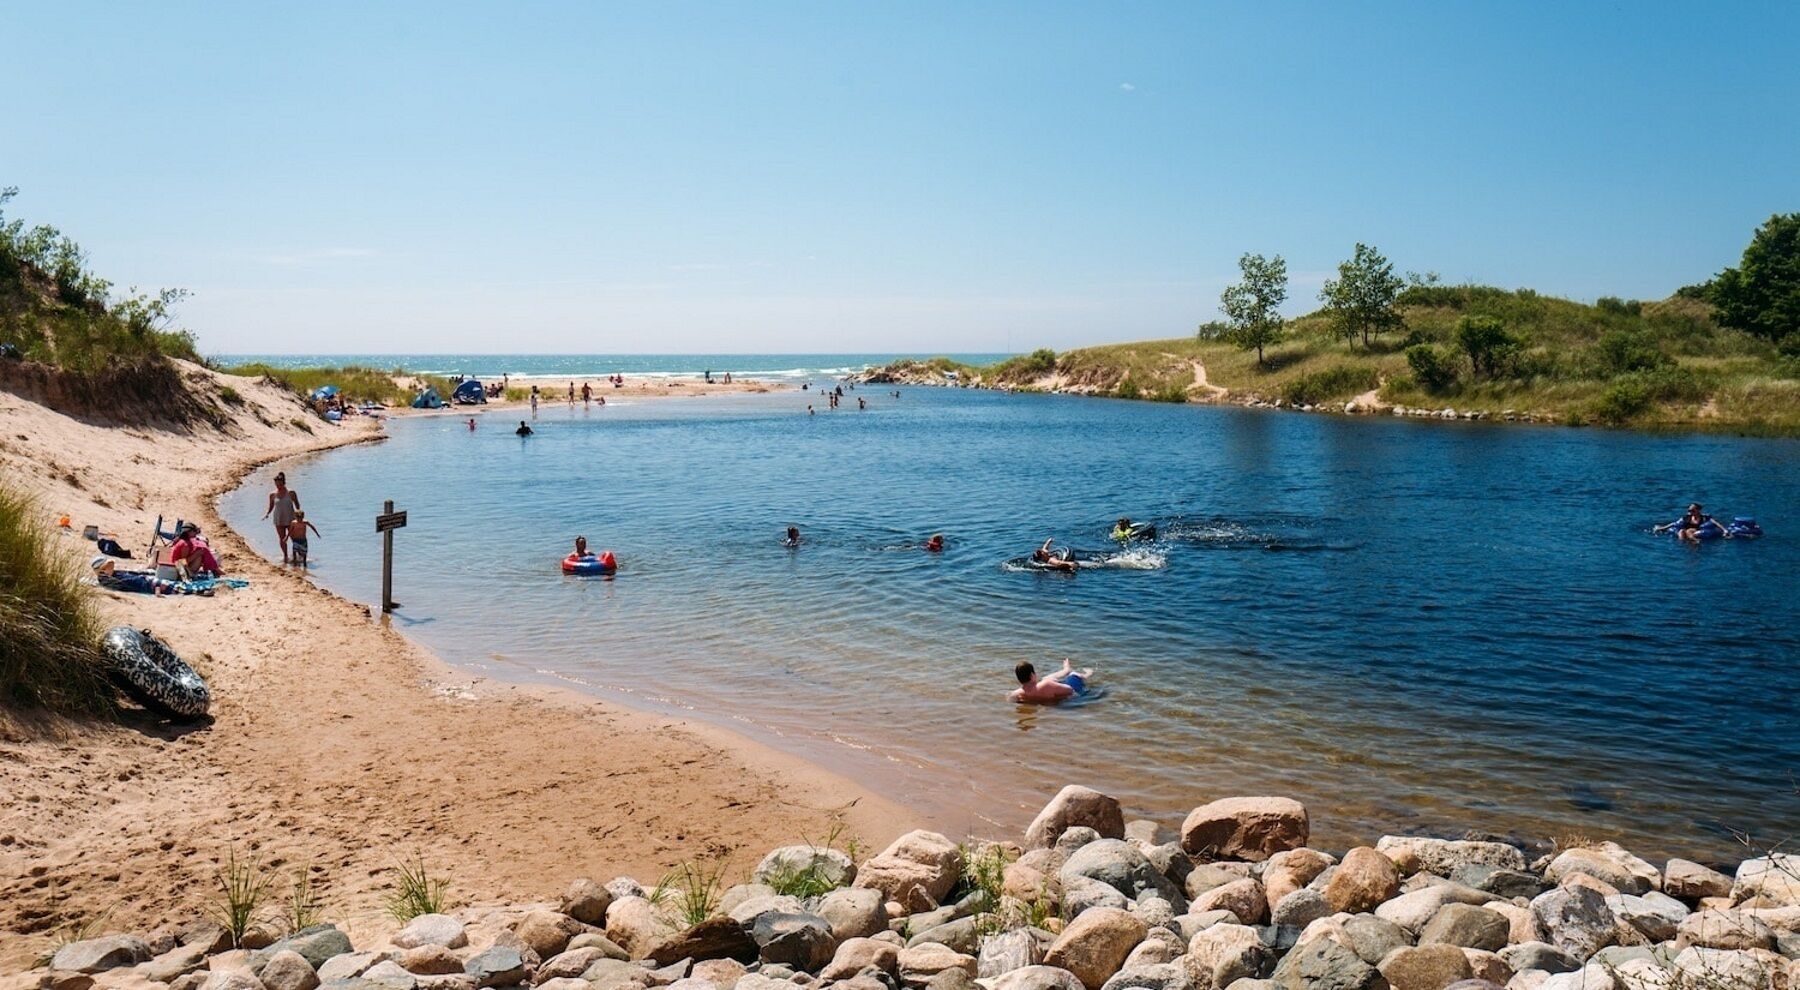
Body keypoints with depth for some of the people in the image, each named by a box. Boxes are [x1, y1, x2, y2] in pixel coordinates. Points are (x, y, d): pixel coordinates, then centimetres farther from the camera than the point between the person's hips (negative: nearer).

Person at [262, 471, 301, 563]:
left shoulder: (291, 493, -7)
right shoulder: (272, 495, 0)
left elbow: (297, 505, 0)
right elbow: (270, 507, 10)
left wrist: (297, 512, -17)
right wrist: (266, 513, -7)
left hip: (290, 519, -2)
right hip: (278, 520, 2)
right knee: (282, 539, 7)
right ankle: (285, 556, 20)